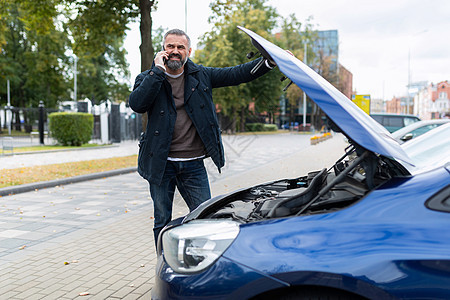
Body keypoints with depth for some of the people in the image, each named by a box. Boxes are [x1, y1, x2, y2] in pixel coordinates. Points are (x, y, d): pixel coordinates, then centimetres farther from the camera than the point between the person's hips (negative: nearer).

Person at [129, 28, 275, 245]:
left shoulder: (200, 76, 8)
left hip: (193, 164, 2)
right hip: (161, 164, -1)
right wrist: (158, 70, -17)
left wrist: (269, 62, -8)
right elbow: (136, 104, -17)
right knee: (163, 221, 9)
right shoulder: (148, 79, 2)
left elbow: (235, 74, 4)